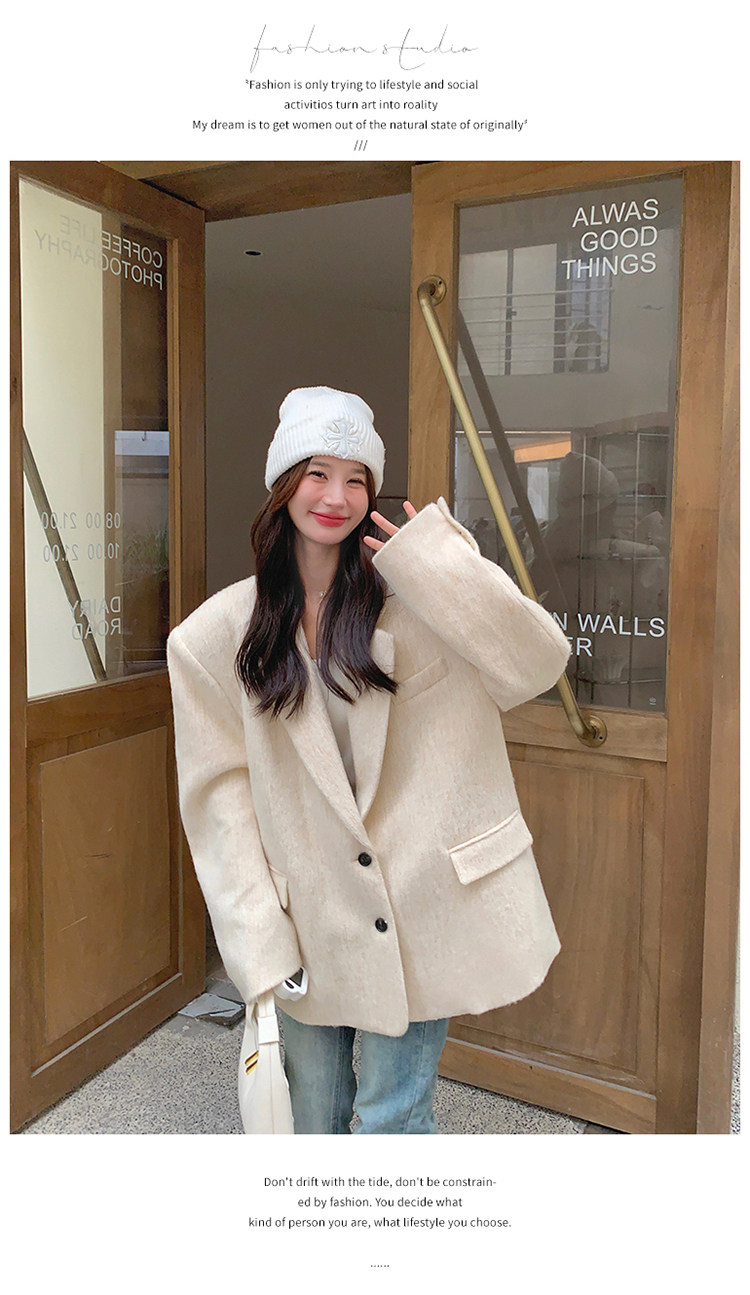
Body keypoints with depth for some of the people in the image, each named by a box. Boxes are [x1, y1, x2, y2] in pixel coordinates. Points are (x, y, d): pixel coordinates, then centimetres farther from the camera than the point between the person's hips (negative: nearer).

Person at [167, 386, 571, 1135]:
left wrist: (433, 561, -21)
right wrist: (257, 942, -5)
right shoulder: (219, 635, -2)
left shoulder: (415, 597, -5)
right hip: (310, 921, 2)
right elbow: (221, 791, -2)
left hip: (423, 908, -2)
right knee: (311, 1116, 18)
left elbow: (538, 664, -16)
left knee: (392, 1117, 8)